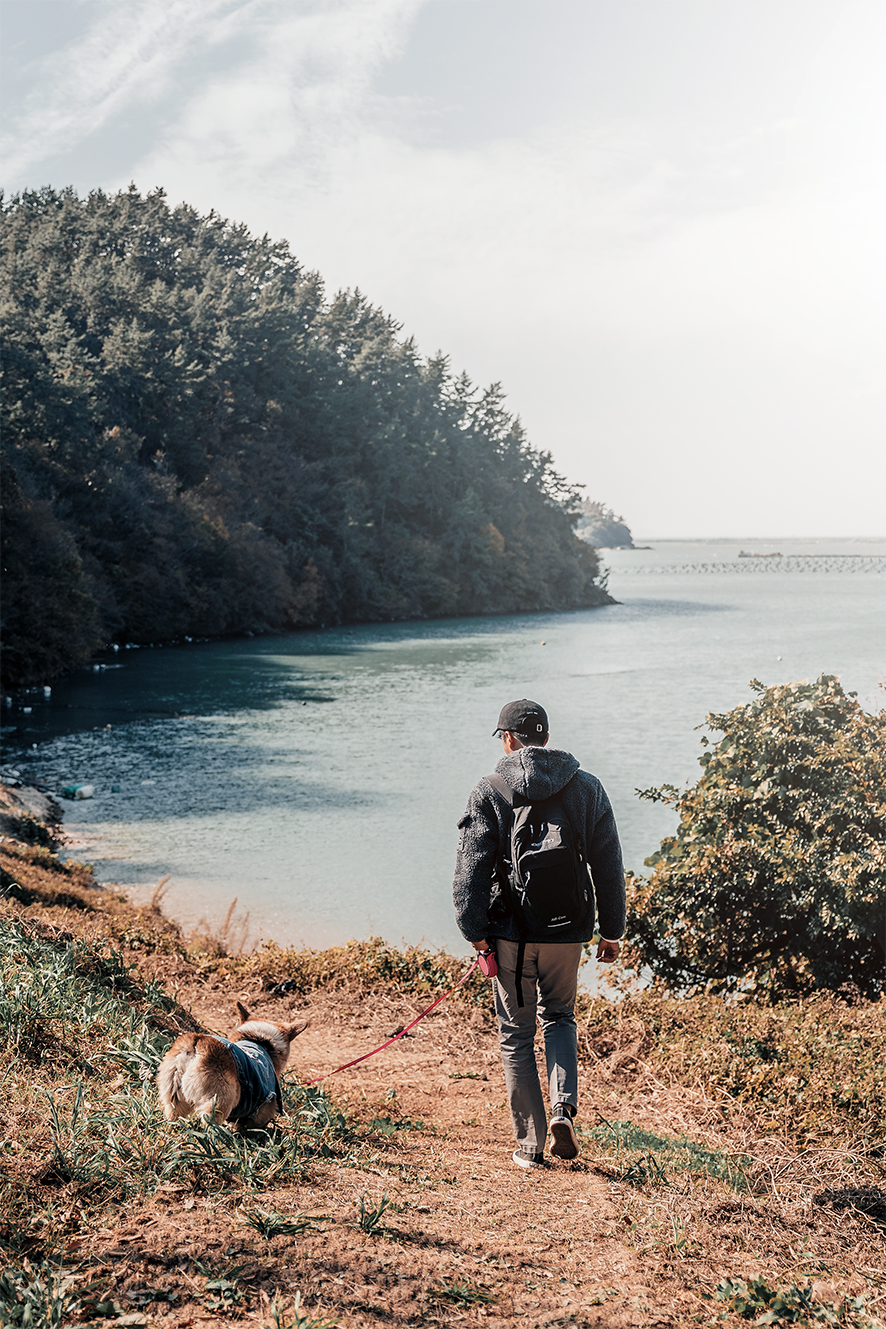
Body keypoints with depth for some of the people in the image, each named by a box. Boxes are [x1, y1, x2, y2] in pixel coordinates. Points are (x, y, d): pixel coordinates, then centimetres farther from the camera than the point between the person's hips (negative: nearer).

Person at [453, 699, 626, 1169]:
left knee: (516, 1034, 10)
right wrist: (611, 930, 12)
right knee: (559, 1016, 23)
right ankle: (563, 1107, 2)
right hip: (568, 931, 2)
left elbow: (471, 872, -9)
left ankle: (531, 1143, 11)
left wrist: (476, 934, -6)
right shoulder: (587, 787, 3)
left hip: (512, 932, -2)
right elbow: (609, 866, 5)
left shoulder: (488, 793, -5)